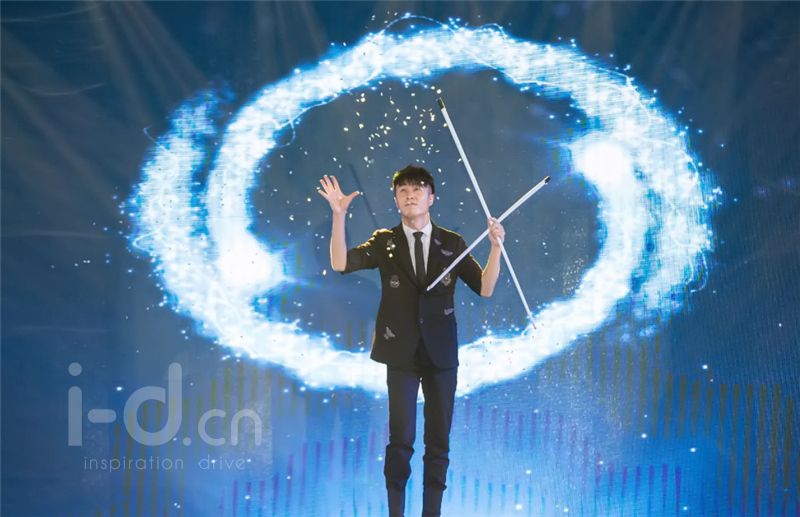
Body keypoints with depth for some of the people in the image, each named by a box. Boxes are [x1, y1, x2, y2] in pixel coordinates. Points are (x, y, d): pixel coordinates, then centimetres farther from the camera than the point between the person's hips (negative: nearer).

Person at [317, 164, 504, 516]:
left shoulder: (452, 244, 4)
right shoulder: (384, 242, 3)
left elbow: (485, 288, 1)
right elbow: (341, 264, -10)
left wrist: (496, 247, -13)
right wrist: (339, 215, -19)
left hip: (441, 353, 1)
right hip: (401, 354, -1)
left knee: (439, 441, 5)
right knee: (401, 439, -6)